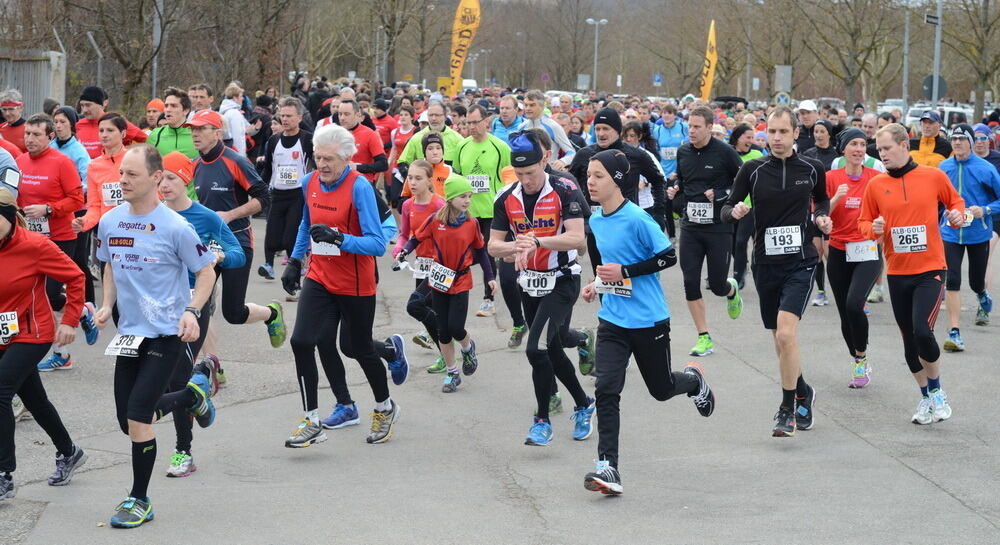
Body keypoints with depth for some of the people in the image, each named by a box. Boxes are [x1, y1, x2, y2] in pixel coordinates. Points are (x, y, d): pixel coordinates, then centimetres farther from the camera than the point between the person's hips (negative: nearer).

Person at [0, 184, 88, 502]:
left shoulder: (34, 246, -18)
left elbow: (75, 277, -10)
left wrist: (70, 321, -10)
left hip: (31, 335, -6)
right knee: (33, 399, 18)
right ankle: (68, 453, 42)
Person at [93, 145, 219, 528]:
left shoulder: (174, 227, -14)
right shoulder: (109, 222, 2)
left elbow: (206, 271, -5)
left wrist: (192, 311, -19)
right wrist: (107, 304, 4)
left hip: (166, 334, -6)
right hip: (129, 333, 6)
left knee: (137, 417, -12)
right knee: (128, 421, 10)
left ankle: (139, 500, 5)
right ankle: (192, 395, 37)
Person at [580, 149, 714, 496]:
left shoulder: (637, 219, -17)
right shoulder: (596, 220, 5)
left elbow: (668, 256, -15)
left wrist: (624, 271, -20)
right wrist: (599, 283, 7)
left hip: (649, 321, -5)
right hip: (612, 321, 5)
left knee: (661, 389, 12)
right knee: (606, 390, -11)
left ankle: (694, 380, 48)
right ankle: (608, 468, -13)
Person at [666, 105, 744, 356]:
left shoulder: (725, 152, -10)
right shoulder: (683, 152, 6)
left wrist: (720, 195, -15)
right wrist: (675, 190, 2)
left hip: (719, 228, -4)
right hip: (690, 227, 4)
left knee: (717, 285, 2)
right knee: (690, 283, -3)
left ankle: (732, 291, 41)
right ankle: (704, 338, 6)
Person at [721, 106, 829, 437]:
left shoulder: (812, 169, 0)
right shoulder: (752, 170, -1)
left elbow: (822, 199, 20)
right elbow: (726, 209, 2)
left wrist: (822, 217, 0)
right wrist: (734, 211, -20)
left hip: (800, 263, -2)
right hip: (765, 264, 2)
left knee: (785, 334, -19)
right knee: (781, 340, 12)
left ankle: (788, 409, -6)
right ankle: (803, 393, 37)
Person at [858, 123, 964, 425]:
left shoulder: (934, 176, -3)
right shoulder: (876, 185, 2)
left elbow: (955, 200, 13)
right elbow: (864, 222, 10)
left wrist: (957, 214, -8)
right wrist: (874, 229, -12)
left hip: (931, 269, -3)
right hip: (897, 272, 3)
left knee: (922, 331, -18)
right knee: (909, 340, 9)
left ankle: (937, 392, 7)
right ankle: (927, 398, 27)